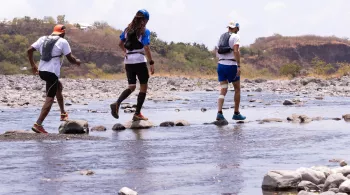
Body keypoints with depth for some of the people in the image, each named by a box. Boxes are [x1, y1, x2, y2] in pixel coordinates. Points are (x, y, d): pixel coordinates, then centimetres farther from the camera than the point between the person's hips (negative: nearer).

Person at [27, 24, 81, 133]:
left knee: (59, 87, 30)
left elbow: (29, 51, 9)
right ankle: (38, 124, -15)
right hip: (52, 72, -8)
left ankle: (63, 113, 37)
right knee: (50, 98, -6)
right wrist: (77, 62, 16)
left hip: (41, 71, 8)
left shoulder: (43, 39, 13)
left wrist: (33, 65, 18)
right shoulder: (62, 42, -3)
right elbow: (70, 59, -5)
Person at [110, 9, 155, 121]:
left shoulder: (128, 29, 11)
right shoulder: (144, 31, -7)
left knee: (131, 87, 12)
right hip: (139, 60, -6)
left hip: (128, 61, 6)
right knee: (143, 87, 6)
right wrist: (151, 63, -14)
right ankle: (137, 114, 2)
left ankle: (117, 104, -14)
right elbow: (146, 48, -16)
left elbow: (120, 44, 20)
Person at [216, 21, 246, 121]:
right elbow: (236, 51, -20)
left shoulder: (222, 37, 15)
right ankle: (236, 114, 17)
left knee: (223, 91, 2)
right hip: (231, 66, -6)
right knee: (237, 89, 11)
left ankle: (219, 113, -17)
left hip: (221, 65, 6)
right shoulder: (235, 37, -6)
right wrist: (239, 66, -23)